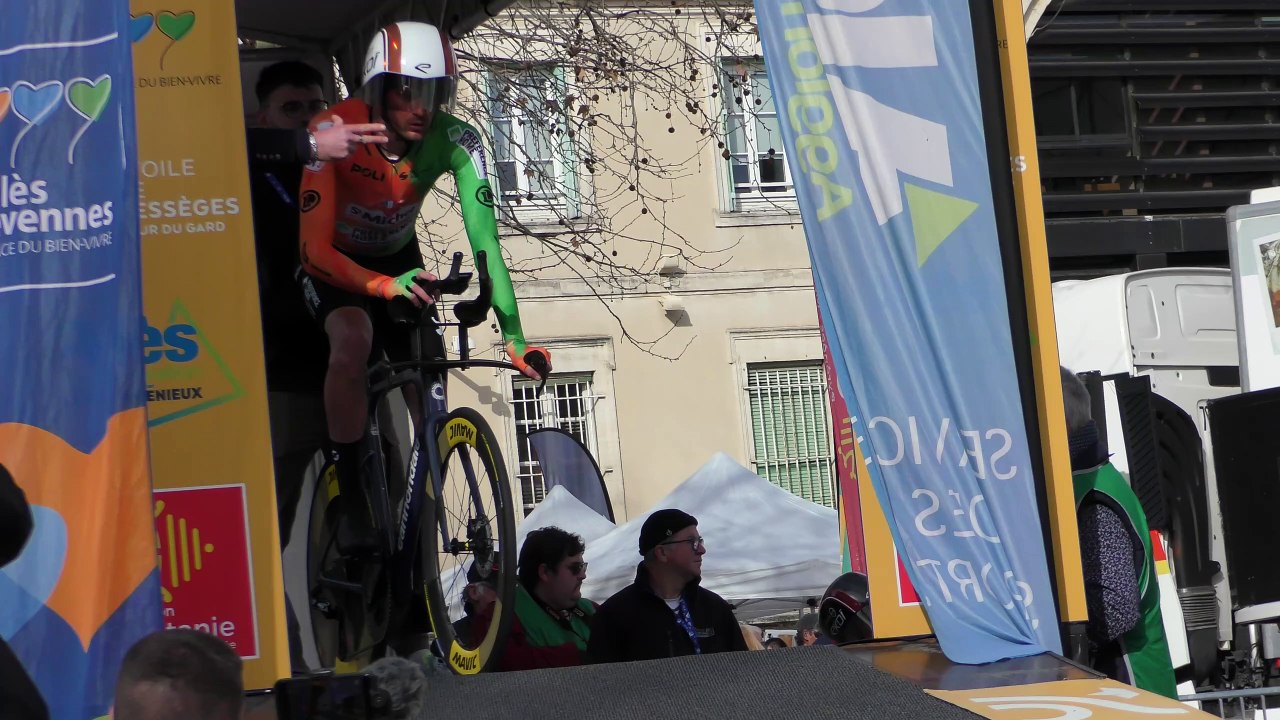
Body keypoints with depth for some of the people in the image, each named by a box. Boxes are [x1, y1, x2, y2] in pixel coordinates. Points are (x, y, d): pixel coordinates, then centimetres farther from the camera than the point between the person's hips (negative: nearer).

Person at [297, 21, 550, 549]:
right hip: (335, 263, -3)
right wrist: (382, 286, -54)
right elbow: (314, 248, -36)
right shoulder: (335, 131, -33)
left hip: (399, 258, 4)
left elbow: (484, 238, -31)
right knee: (354, 338, -32)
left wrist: (515, 337, -41)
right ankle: (350, 501, -26)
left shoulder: (455, 141, -26)